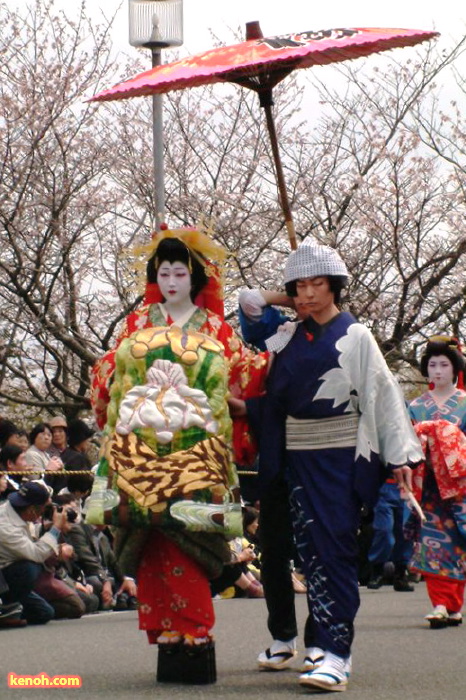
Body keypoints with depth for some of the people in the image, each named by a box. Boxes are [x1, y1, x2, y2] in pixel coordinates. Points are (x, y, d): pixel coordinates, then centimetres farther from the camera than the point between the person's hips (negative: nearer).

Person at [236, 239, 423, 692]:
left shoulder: (354, 336, 0)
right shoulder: (286, 337, 12)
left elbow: (382, 393, -4)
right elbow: (272, 397, 21)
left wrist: (400, 454, -9)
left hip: (341, 455, -4)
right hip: (297, 454, 4)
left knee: (335, 548, -10)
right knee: (310, 548, 3)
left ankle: (335, 652, -15)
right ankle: (323, 637, 9)